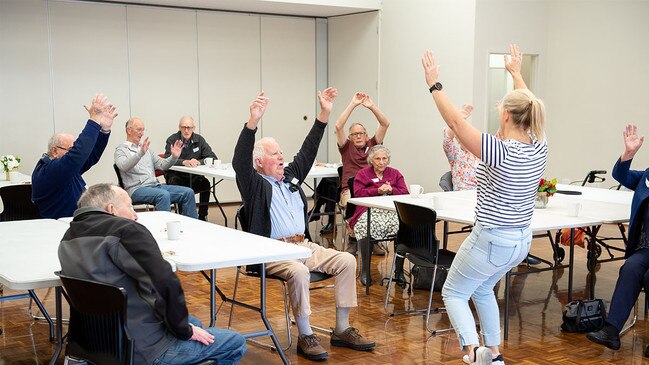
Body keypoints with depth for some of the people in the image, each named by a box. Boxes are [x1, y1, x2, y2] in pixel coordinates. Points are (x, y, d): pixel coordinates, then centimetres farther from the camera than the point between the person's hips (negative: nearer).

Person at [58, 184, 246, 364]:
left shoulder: (67, 239, 6)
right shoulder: (126, 230, -20)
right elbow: (166, 283, -27)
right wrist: (184, 330, -13)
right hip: (142, 347, -9)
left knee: (192, 322, 30)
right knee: (236, 343, 6)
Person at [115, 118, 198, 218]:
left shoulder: (145, 148, 24)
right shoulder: (121, 150, 3)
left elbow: (162, 165, 18)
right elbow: (124, 166, -20)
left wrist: (174, 157, -2)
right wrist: (140, 153, -35)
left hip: (156, 185, 7)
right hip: (138, 189, -7)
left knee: (188, 192, -11)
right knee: (164, 195, -36)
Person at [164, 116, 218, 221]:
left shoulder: (199, 140, 6)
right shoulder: (172, 140, -2)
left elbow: (213, 158, -1)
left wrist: (199, 162, -20)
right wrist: (184, 162, -35)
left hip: (193, 176, 2)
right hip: (176, 176, -2)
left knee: (205, 183, -26)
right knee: (175, 183, -34)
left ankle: (202, 216, -15)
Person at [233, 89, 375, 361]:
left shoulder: (291, 176, 19)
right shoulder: (255, 185, -1)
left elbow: (307, 151, 17)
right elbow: (240, 162, -19)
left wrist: (324, 114, 9)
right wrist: (253, 122, -34)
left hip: (304, 245, 7)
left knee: (346, 261, -10)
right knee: (298, 271, -35)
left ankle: (342, 330, -4)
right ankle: (305, 336, -18)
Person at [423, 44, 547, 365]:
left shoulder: (500, 152, -24)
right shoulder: (539, 146, -5)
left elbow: (456, 122, -20)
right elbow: (529, 107, 13)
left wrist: (434, 85, -10)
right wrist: (516, 73, 27)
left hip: (491, 240, -7)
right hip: (521, 241, 8)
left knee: (453, 293, 11)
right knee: (482, 289, 29)